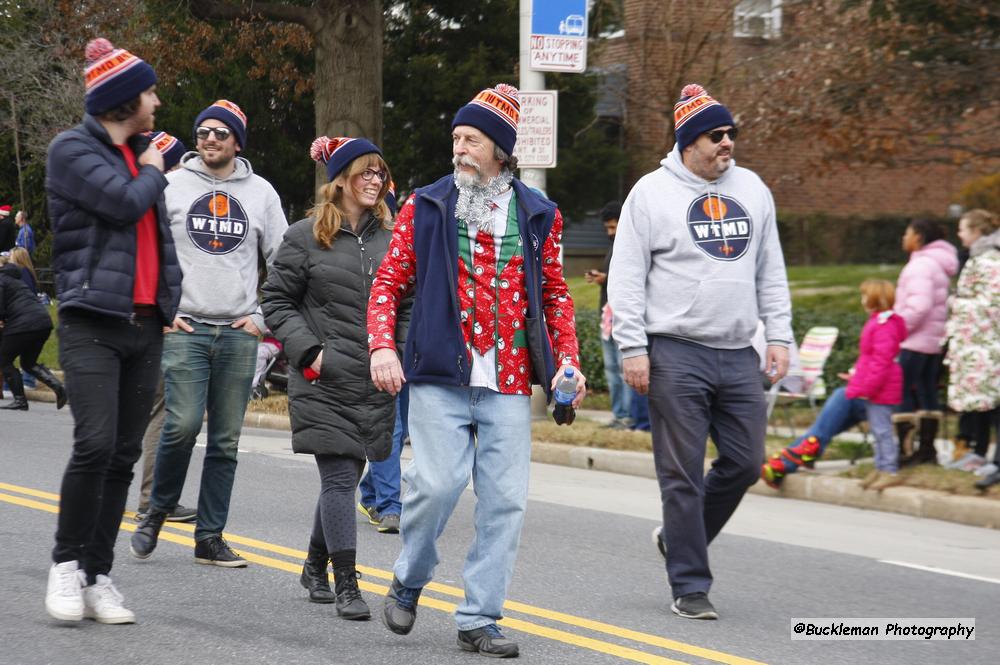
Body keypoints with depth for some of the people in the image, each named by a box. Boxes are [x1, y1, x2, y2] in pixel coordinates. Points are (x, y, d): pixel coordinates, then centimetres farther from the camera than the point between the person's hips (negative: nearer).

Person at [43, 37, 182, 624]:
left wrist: (171, 297, 16)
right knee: (95, 444, -17)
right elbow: (126, 203, -15)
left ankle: (98, 575, 8)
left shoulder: (138, 154, 17)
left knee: (124, 456, 4)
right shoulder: (73, 150, -5)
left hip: (145, 325, 7)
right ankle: (67, 563, -3)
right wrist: (152, 173, 1)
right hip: (93, 320, -7)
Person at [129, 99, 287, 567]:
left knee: (226, 440, 3)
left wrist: (263, 315, 5)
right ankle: (157, 514, 7)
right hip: (184, 328, -2)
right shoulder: (171, 186, 3)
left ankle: (210, 538, 10)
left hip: (239, 334, 3)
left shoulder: (260, 192, 9)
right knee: (183, 424, -15)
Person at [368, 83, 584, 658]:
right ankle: (409, 582, 15)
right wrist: (382, 345, -9)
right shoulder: (426, 207, 5)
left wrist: (568, 361, 6)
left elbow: (555, 294, 18)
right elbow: (389, 283, 6)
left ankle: (480, 619, 8)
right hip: (440, 379, -2)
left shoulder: (538, 216, 10)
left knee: (506, 501, -1)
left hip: (510, 385, 2)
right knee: (437, 484, -13)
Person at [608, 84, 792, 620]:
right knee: (683, 474, -2)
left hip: (738, 355, 5)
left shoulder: (751, 189, 13)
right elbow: (626, 278, -2)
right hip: (676, 354, -5)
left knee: (744, 462, 5)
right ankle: (689, 587, 5)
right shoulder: (652, 193, -2)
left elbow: (770, 270, 18)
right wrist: (632, 348, -9)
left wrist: (779, 335, 10)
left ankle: (679, 538, 28)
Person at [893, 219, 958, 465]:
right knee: (927, 393, 12)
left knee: (902, 393, -6)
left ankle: (905, 451, -7)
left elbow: (919, 306, -24)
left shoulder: (921, 265, -15)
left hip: (915, 342, -10)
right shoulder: (940, 265, 16)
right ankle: (927, 449, 15)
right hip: (935, 340, 10)